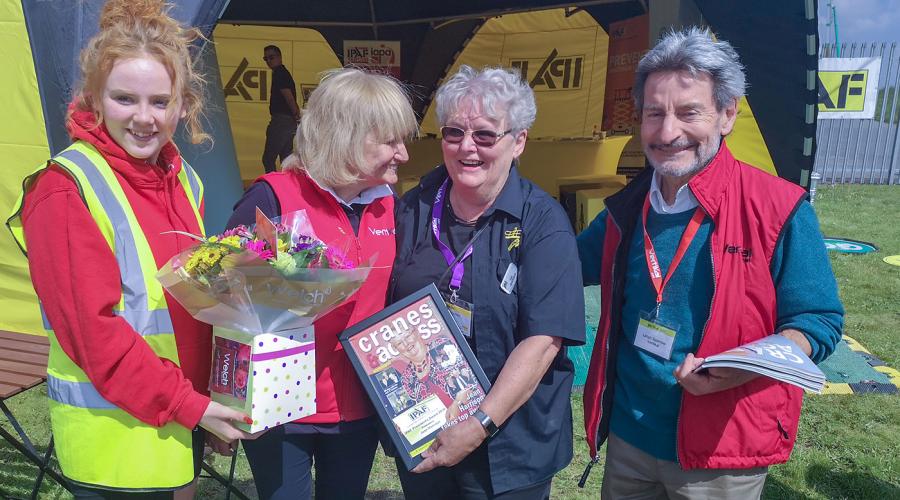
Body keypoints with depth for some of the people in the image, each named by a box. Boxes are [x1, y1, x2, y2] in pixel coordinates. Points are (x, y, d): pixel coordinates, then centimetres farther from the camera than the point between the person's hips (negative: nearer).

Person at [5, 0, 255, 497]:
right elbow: (91, 327, -19)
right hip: (112, 435, -6)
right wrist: (185, 404, -18)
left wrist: (212, 400, 7)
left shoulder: (184, 181, 4)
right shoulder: (65, 190, -15)